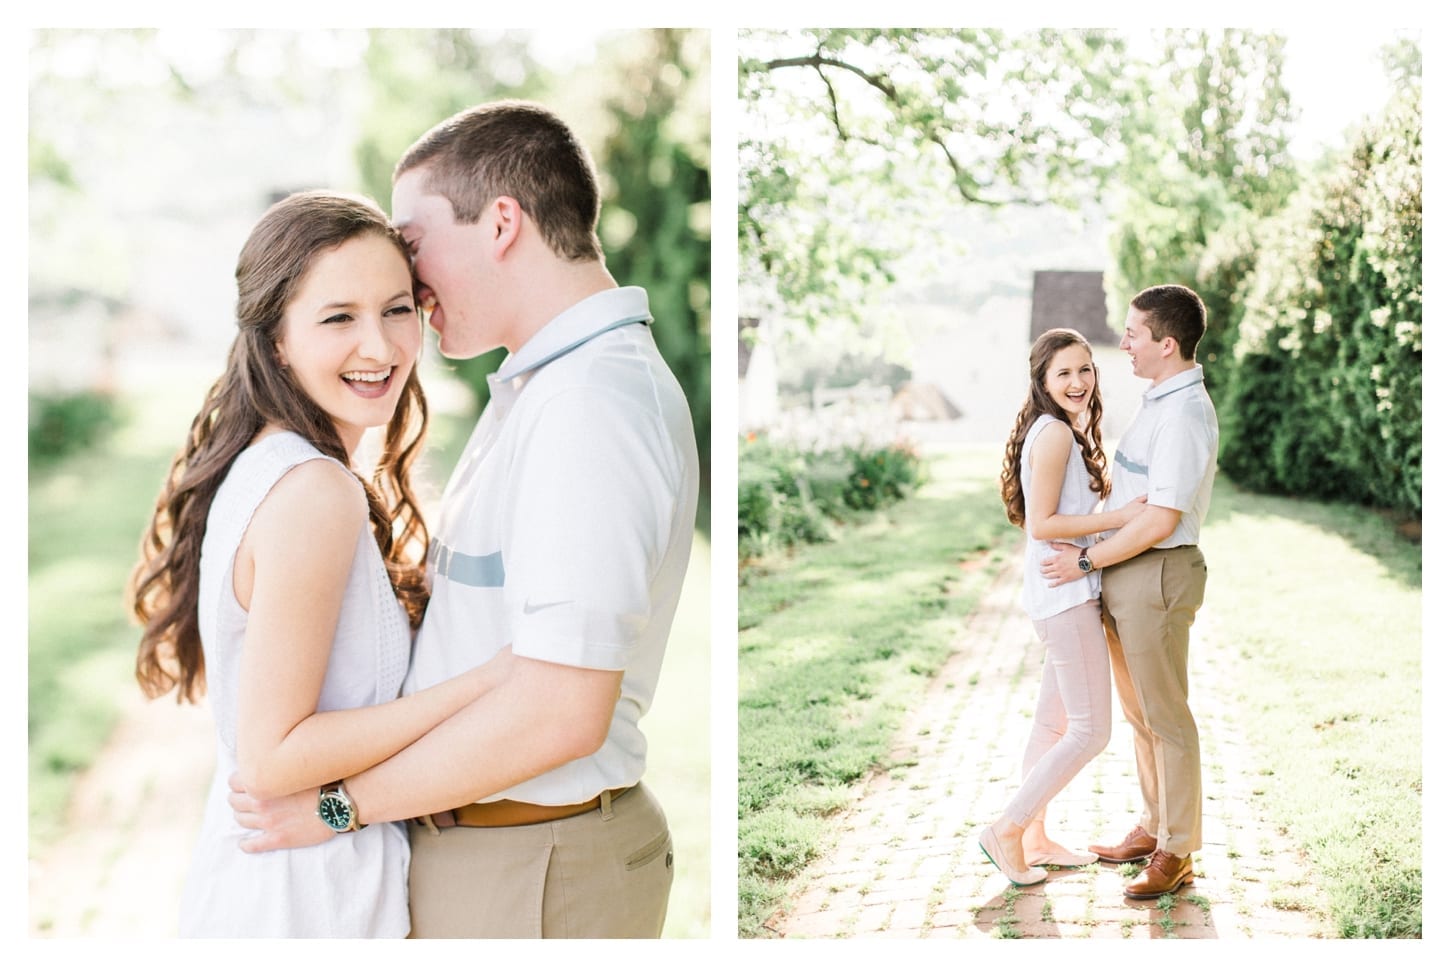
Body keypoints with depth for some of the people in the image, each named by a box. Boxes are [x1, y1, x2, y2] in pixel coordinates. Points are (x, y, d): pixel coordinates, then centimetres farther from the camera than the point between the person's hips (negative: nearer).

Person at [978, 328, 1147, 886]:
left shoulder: (1067, 431, 15)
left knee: (1054, 724, 17)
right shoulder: (1054, 433, -16)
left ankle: (1034, 840, 26)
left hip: (1068, 594, 11)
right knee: (1091, 731, -7)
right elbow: (1041, 524, -20)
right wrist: (1119, 517, -21)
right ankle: (1006, 832, 1)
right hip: (1065, 594, -11)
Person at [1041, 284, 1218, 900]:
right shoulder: (1161, 401, 11)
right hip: (1125, 573, 10)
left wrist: (1087, 560, -16)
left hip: (1155, 574, -10)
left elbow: (1161, 519, -24)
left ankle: (1178, 853, 9)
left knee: (1165, 716, -1)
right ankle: (1154, 826, 32)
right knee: (1137, 710, 18)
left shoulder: (1185, 415, -21)